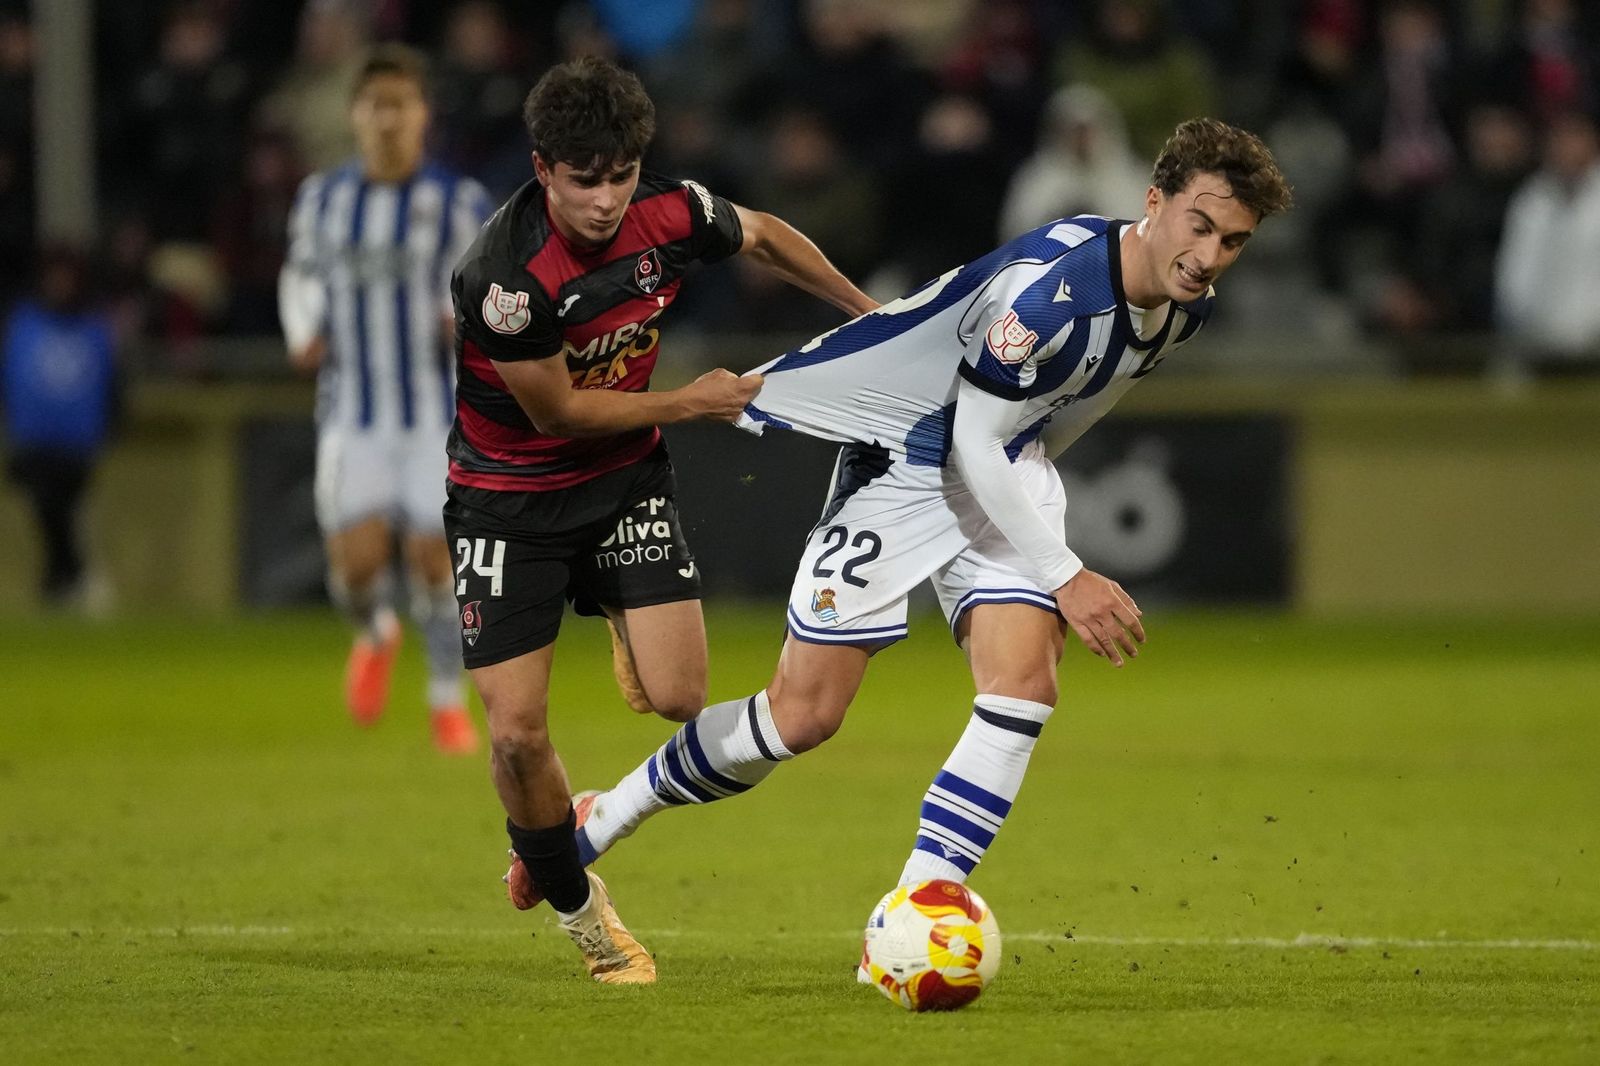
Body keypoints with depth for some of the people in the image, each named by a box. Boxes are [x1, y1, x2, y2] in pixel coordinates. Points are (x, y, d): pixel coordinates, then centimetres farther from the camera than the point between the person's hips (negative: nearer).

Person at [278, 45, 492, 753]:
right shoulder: (322, 199, 7)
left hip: (438, 409, -1)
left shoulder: (460, 202, -2)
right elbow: (302, 275, 22)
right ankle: (375, 634, 23)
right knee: (356, 561, -12)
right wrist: (304, 333, 2)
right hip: (353, 410, 1)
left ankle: (448, 703, 14)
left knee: (434, 558, -4)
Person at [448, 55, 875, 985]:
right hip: (511, 493, -3)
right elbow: (558, 411, -17)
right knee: (518, 731, -8)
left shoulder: (672, 216, -16)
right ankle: (572, 900, 18)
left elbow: (765, 237, 8)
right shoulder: (507, 276, -30)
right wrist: (692, 402, -11)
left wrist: (871, 311, 17)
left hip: (626, 474, 4)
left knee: (677, 698, -12)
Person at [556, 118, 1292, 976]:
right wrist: (1065, 577, -22)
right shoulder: (1051, 284, -32)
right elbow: (973, 442, -25)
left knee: (1024, 684, -16)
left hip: (1008, 480, 7)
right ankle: (602, 821, 18)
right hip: (904, 469, -6)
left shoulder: (1183, 305, -6)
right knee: (802, 715, -4)